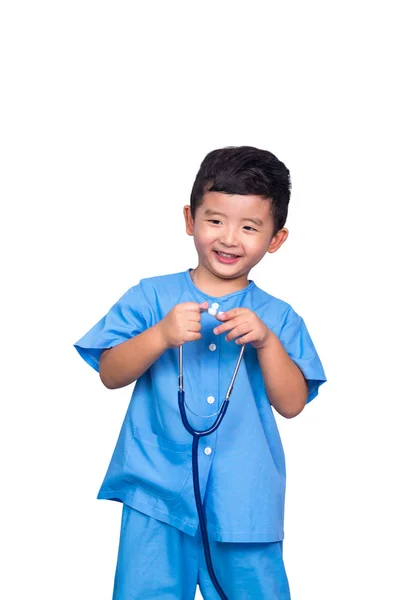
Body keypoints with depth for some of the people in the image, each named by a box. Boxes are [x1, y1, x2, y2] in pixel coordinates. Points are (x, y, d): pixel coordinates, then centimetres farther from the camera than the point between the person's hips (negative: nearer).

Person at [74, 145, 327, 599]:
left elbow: (292, 404, 0)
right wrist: (160, 335, -18)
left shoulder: (278, 318, 6)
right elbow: (110, 374, -2)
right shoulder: (152, 297, 3)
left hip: (245, 500, 1)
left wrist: (266, 341, -14)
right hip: (157, 493, -1)